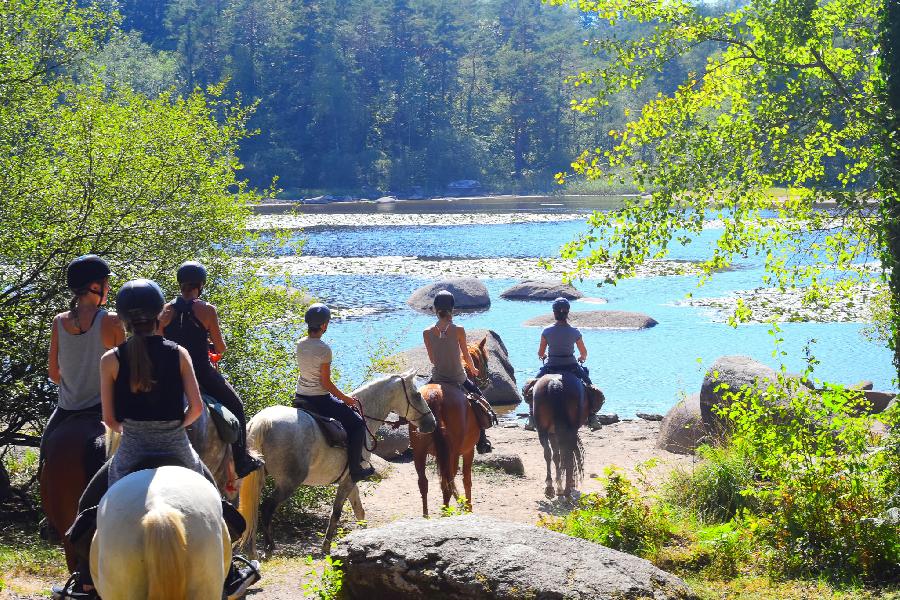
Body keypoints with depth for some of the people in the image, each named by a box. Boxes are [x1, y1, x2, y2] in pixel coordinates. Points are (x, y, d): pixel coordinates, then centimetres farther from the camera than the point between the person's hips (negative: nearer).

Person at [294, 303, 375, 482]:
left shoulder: (300, 344, 1)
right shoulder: (324, 349, -21)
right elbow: (326, 382, -19)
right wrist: (346, 399, -5)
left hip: (300, 398, 9)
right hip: (319, 399, -9)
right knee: (357, 423, 6)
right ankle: (355, 470, 7)